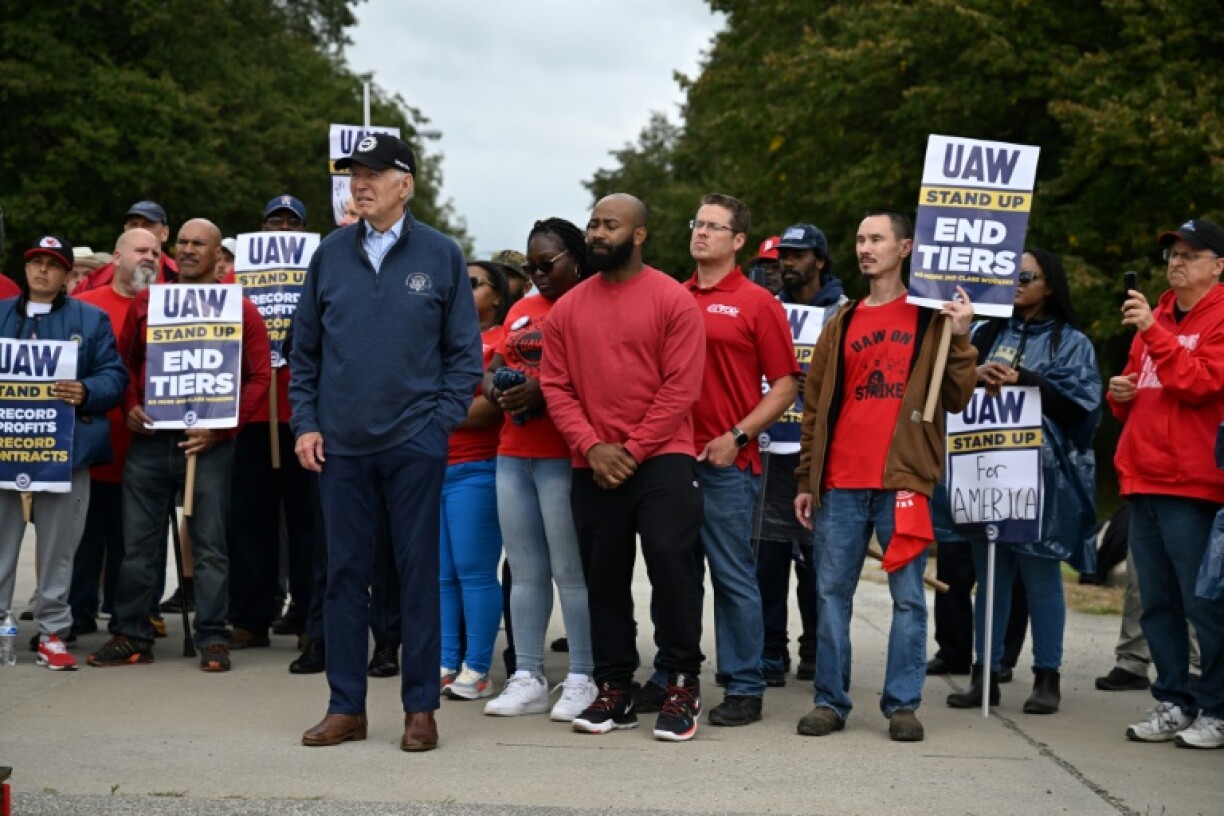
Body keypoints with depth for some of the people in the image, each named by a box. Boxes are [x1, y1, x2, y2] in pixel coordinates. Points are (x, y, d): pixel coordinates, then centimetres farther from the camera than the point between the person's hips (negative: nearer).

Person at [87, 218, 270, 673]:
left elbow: (258, 376, -1)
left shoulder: (239, 309, 2)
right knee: (138, 542, 5)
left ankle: (213, 640, 6)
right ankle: (131, 636, 14)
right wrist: (130, 407, 1)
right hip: (148, 439, 3)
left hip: (209, 445, -3)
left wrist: (221, 427, -10)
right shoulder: (145, 303, 11)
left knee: (209, 546, 0)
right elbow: (125, 360, 18)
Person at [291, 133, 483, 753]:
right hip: (340, 445, 3)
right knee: (345, 572, 6)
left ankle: (420, 707, 11)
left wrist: (442, 419, -7)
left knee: (418, 574, 3)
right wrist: (305, 423, 3)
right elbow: (305, 348, 11)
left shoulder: (441, 255, 1)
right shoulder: (331, 254, 8)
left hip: (414, 444, -2)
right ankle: (346, 706, 15)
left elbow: (464, 349, 2)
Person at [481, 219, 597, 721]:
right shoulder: (521, 311, 20)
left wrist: (543, 393, -22)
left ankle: (582, 680, 3)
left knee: (570, 570, -5)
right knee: (526, 570, 9)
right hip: (513, 454, 7)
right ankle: (527, 679, 14)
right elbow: (490, 370, 20)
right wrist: (498, 392, -2)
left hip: (563, 457, -7)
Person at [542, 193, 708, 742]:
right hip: (592, 468, 4)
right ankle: (614, 692, 19)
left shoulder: (673, 301, -3)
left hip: (661, 460, -4)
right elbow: (555, 386, 5)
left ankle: (682, 687, 3)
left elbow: (681, 387, -8)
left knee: (673, 568, -10)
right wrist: (592, 447, -9)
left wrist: (633, 449, -13)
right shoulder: (568, 308, 9)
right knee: (603, 578, 9)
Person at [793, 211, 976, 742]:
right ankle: (830, 700, 12)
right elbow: (816, 405, 14)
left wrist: (959, 340, -12)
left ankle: (902, 704, 9)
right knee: (831, 592, 4)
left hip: (903, 479, -3)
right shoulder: (842, 323, 15)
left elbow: (956, 400, 1)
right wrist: (806, 480, 10)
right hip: (840, 483, 3)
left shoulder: (932, 318, 5)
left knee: (908, 595, 1)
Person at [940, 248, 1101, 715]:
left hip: (1043, 474, -4)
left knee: (1041, 574, 0)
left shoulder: (1071, 342, 5)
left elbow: (1079, 403, -7)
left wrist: (1021, 379, -14)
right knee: (990, 572, 7)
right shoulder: (986, 333, 16)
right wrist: (975, 374, -13)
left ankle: (1047, 677, 8)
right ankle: (986, 674, 13)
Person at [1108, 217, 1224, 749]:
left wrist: (1152, 330, -21)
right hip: (1144, 481, 8)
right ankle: (1173, 702, 19)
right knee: (1158, 604, 11)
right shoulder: (1157, 317, 18)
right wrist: (1121, 394, 5)